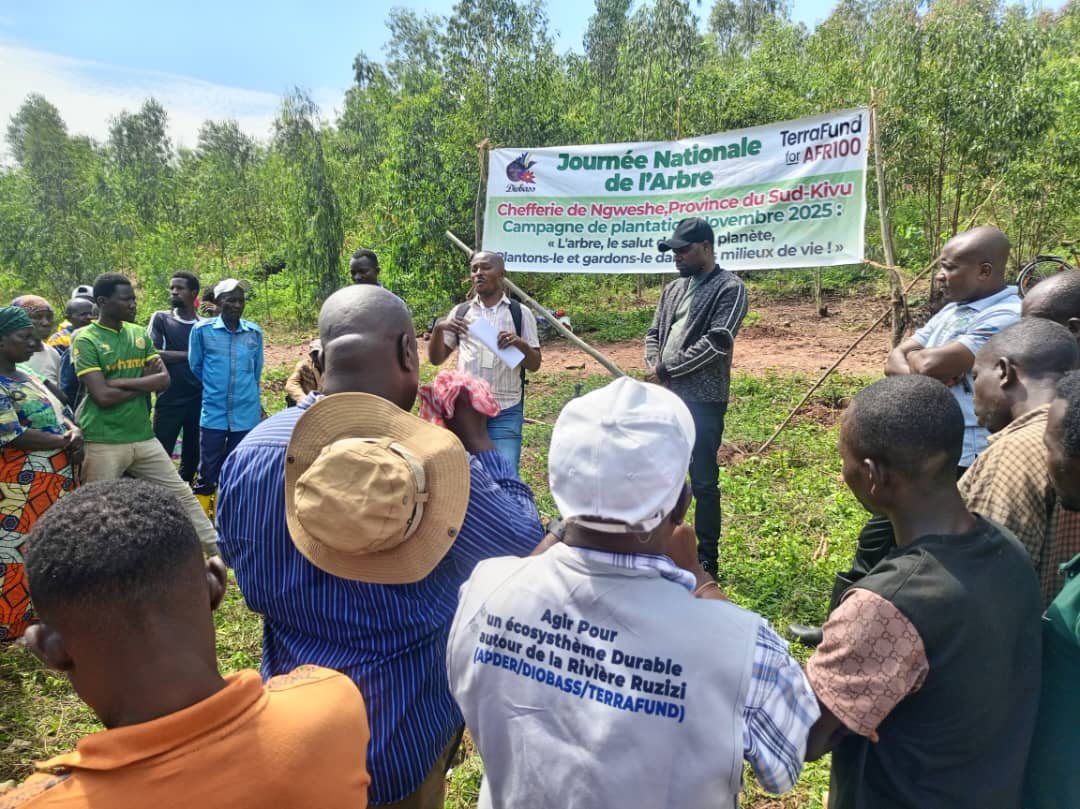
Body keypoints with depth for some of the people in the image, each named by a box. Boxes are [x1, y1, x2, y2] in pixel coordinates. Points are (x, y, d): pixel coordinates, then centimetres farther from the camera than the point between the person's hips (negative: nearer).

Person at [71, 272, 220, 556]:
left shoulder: (139, 334, 8)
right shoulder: (85, 340, -9)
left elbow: (164, 379, -1)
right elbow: (103, 396, -18)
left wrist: (121, 381, -13)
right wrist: (145, 381, -5)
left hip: (143, 437, 6)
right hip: (103, 444, -5)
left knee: (182, 495, 10)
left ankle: (218, 550, 18)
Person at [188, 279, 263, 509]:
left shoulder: (255, 333, 1)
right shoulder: (201, 330, -5)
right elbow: (196, 366, 8)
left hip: (246, 415, 2)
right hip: (213, 414, -2)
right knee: (208, 474, 3)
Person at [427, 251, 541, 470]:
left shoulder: (520, 313, 4)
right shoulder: (460, 312, 8)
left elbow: (534, 364, 2)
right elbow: (436, 359, 7)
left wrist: (520, 343, -18)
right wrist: (438, 328, -11)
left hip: (506, 411, -2)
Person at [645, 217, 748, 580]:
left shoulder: (729, 288, -6)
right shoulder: (673, 288, 16)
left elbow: (716, 342, -16)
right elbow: (654, 334, 16)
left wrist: (666, 369, -13)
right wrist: (655, 371, -4)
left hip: (702, 401, -7)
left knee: (703, 482, 1)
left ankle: (706, 560, 15)